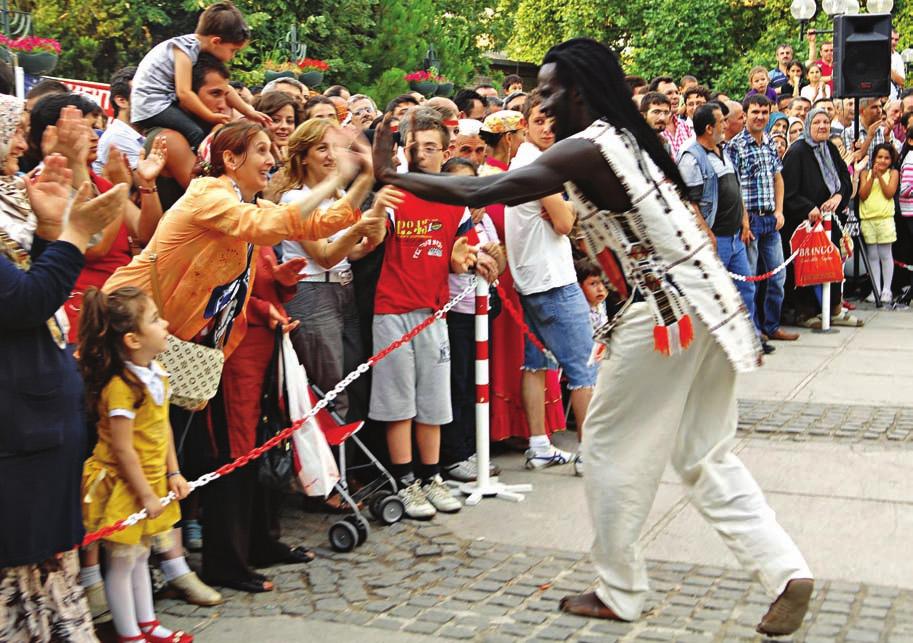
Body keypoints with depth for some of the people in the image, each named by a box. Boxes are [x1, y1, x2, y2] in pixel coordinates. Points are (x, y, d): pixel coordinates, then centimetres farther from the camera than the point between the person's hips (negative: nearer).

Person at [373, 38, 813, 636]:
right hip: (709, 301, 9)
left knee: (611, 447, 6)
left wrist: (391, 175, -6)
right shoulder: (630, 138, 16)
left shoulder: (584, 149, -11)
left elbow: (478, 192, -15)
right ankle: (787, 571, 10)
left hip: (667, 311, -9)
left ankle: (619, 591, 17)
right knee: (706, 455, 15)